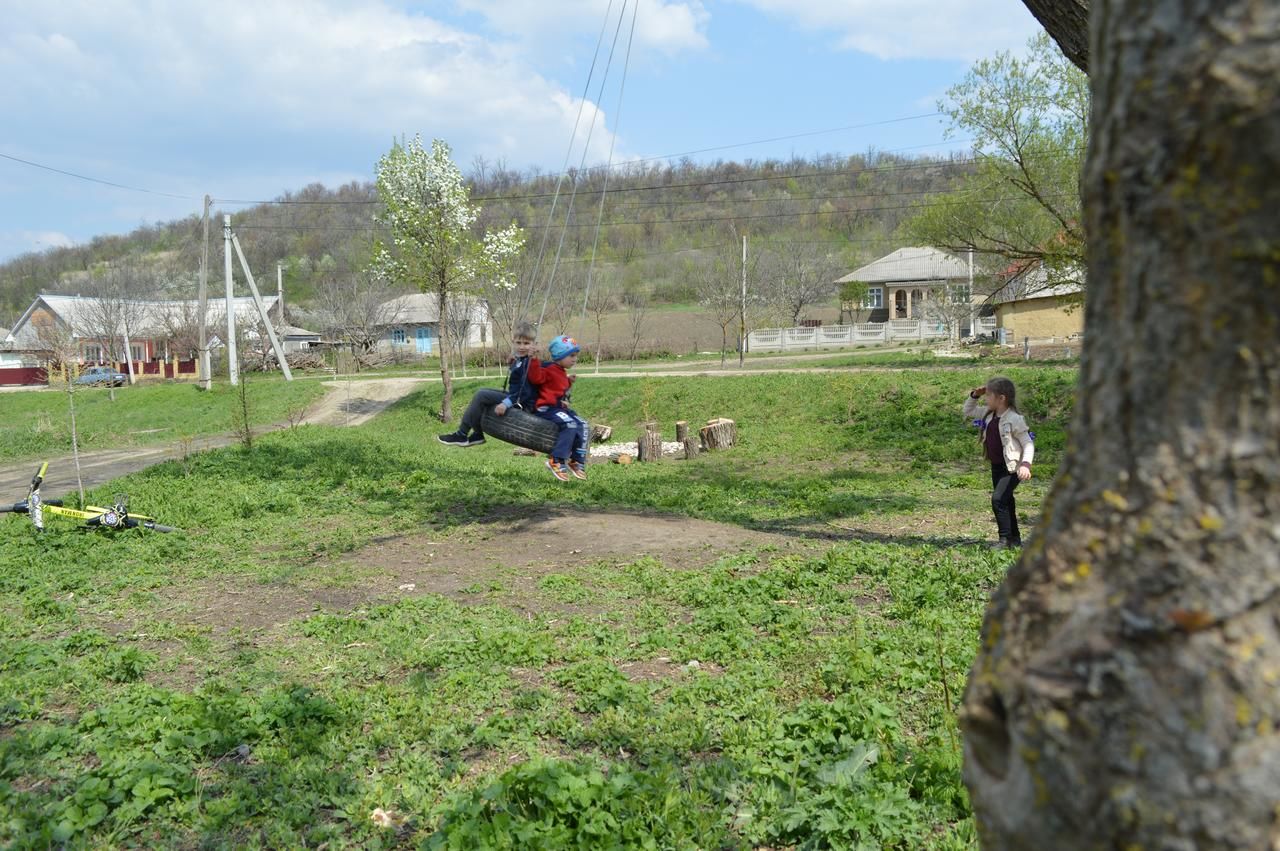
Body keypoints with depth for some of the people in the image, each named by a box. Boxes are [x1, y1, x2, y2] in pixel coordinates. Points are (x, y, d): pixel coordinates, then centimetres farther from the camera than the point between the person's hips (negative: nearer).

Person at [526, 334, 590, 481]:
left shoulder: (562, 372, 20)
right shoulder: (550, 369, -10)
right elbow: (536, 376, -29)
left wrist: (569, 382, 25)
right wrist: (534, 359, -34)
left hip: (560, 407, 10)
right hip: (546, 408, -10)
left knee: (583, 426, -2)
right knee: (570, 425, -30)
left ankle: (576, 461, 3)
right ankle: (556, 461, -24)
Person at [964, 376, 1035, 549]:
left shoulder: (1014, 419, -20)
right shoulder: (989, 414, 3)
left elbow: (1028, 443, -17)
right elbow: (968, 412, 18)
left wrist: (1026, 464, -30)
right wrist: (974, 396, 2)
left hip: (1011, 468, -8)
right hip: (996, 466, 8)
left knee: (998, 499, -16)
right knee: (1006, 501, 16)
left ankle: (1005, 539, -6)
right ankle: (1015, 538, 29)